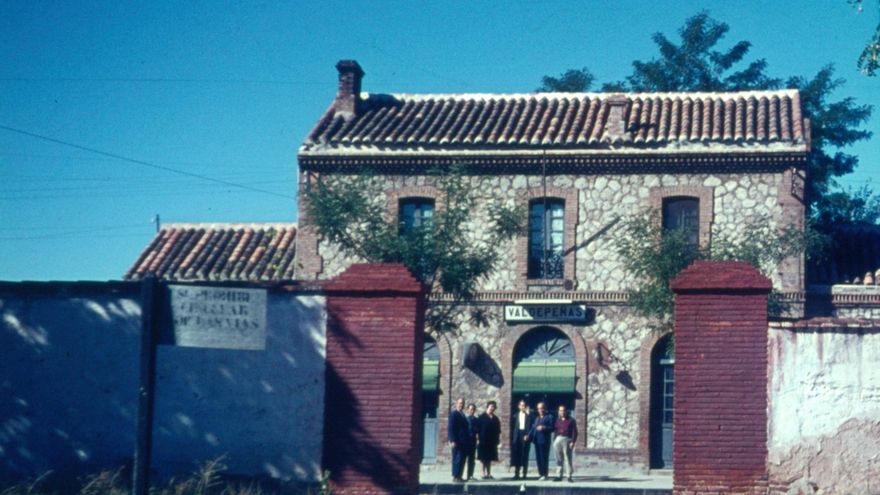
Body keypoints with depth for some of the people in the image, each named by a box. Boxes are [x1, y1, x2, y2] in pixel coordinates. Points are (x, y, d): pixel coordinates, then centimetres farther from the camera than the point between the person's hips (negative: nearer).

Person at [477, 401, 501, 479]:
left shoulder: (495, 418, 12)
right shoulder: (482, 417, -2)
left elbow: (498, 430, 14)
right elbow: (478, 428, -5)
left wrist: (497, 439, 6)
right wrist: (479, 438, -12)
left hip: (492, 441, 5)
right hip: (484, 441, -5)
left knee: (489, 458, 7)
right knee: (484, 458, -3)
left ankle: (488, 474, 9)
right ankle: (484, 473, -2)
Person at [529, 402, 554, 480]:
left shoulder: (549, 417, 1)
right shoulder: (537, 418, 24)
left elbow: (552, 428, -8)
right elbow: (533, 428, 18)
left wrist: (544, 428, -21)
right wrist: (529, 436, 4)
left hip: (544, 441, -7)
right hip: (537, 440, 7)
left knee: (544, 458, -7)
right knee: (538, 458, 7)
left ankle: (544, 475, -5)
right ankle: (540, 473, 12)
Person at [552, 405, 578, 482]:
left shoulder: (571, 420, 5)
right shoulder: (557, 420, 18)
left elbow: (574, 432, -1)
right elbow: (554, 430, 16)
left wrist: (573, 442, -11)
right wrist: (554, 441, 5)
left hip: (567, 440, -4)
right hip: (558, 440, 4)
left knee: (568, 458, -6)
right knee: (559, 459, 5)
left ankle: (569, 476, -5)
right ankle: (559, 475, 9)